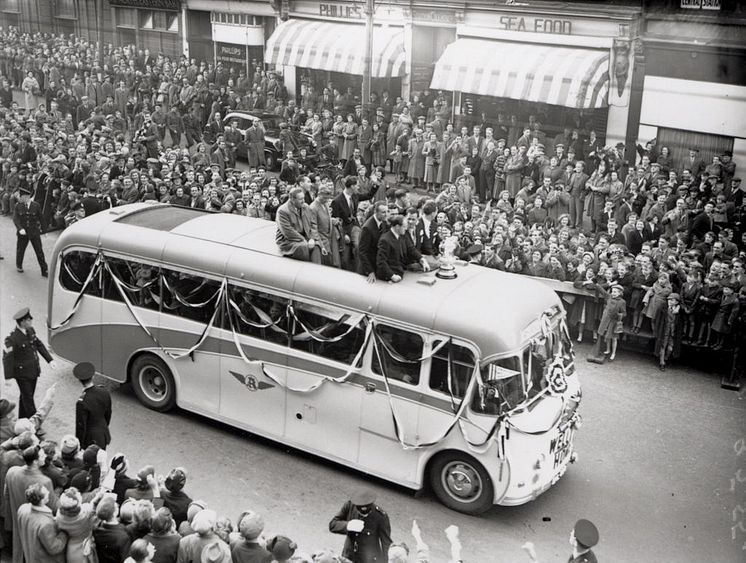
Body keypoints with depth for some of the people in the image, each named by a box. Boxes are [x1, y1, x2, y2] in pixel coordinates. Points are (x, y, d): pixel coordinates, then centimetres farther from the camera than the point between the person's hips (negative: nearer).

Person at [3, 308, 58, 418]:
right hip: (22, 374, -7)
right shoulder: (12, 339, -25)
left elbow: (39, 345, 9)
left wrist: (50, 360, 3)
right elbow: (7, 358, -21)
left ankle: (22, 420, 38)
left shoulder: (30, 330, -3)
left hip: (33, 371, 7)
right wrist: (8, 378, -20)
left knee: (26, 396, 22)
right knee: (28, 399, 5)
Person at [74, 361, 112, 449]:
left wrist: (79, 445, -6)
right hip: (103, 435, 6)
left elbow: (81, 426, -19)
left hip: (91, 439, -6)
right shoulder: (104, 392, -12)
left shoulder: (82, 403, -29)